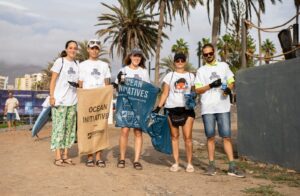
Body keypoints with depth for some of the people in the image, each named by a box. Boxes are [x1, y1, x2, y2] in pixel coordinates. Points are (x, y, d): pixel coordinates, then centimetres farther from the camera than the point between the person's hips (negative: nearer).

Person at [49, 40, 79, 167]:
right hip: (60, 100, -6)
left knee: (69, 128, 7)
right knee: (59, 127, -5)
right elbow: (53, 80, -5)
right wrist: (52, 96, -12)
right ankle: (57, 157, -1)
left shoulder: (77, 64, 13)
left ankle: (65, 156, 15)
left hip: (72, 101, 6)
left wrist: (78, 84, 1)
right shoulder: (60, 61, -2)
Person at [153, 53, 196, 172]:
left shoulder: (191, 76, 12)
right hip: (172, 108, 1)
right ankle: (176, 163, 11)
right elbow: (165, 94, 7)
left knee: (187, 137, -6)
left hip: (187, 109, 0)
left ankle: (189, 163, 3)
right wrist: (158, 107, -2)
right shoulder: (169, 76, 10)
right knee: (174, 137, 5)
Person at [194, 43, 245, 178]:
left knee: (227, 136, -3)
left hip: (223, 107, 0)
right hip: (207, 108, 0)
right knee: (210, 137, 4)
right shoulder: (201, 71, 11)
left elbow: (231, 82, 13)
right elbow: (198, 90, 4)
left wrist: (229, 88, -9)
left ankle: (232, 167, -2)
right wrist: (211, 85, -12)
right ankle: (211, 165, 11)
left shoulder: (224, 66, 14)